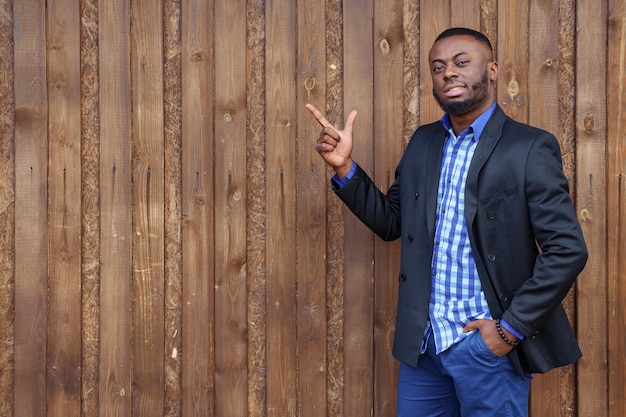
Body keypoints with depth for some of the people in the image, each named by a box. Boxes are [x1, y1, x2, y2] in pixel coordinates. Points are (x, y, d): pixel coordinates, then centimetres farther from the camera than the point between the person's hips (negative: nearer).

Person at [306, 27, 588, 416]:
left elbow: (567, 250, -12)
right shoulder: (423, 142, 8)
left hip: (487, 345, -5)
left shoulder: (530, 148, -10)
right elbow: (392, 221, 12)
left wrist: (510, 329, -13)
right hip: (421, 342, 5)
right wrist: (345, 166, -1)